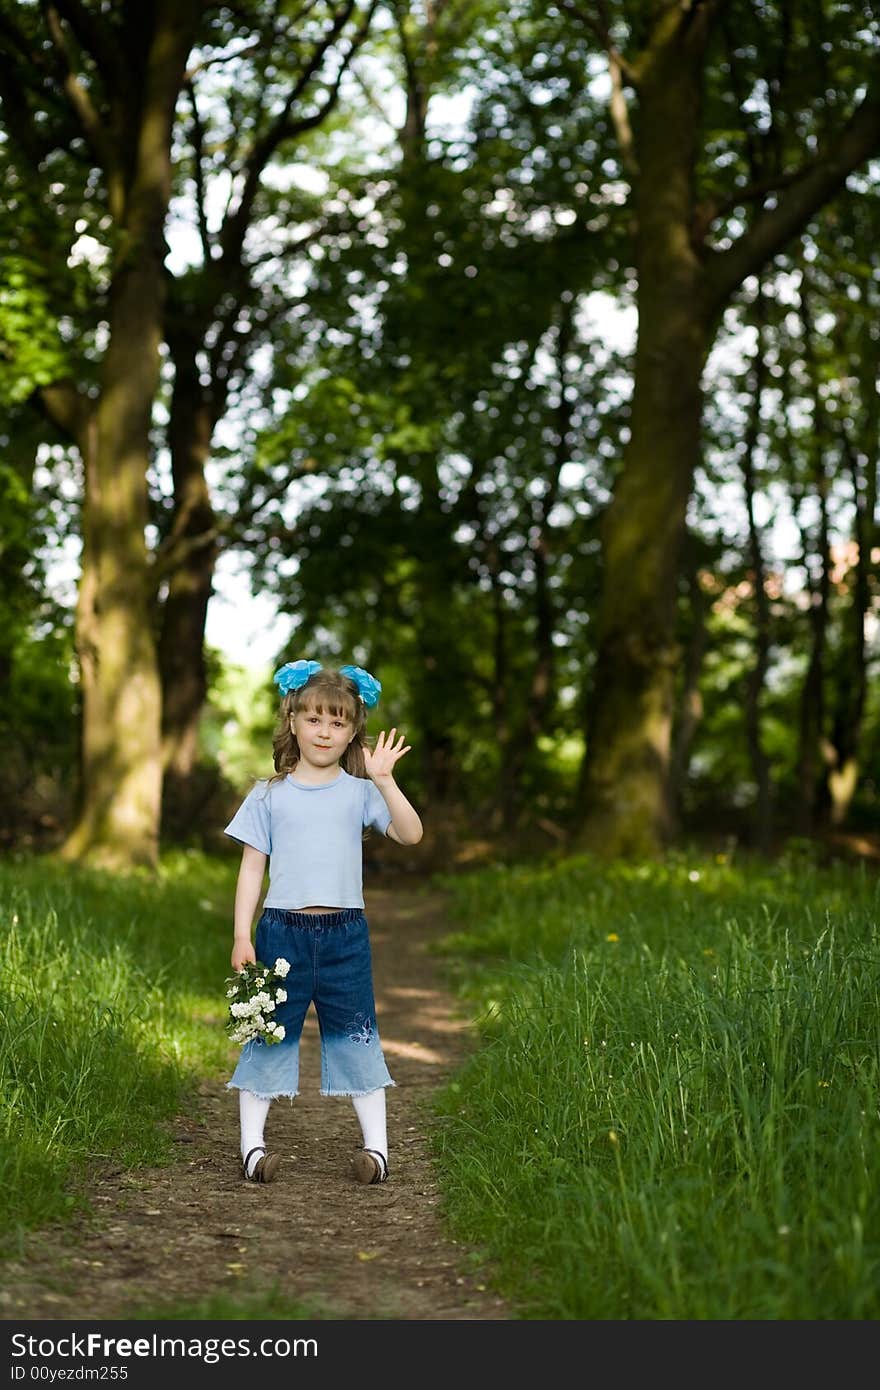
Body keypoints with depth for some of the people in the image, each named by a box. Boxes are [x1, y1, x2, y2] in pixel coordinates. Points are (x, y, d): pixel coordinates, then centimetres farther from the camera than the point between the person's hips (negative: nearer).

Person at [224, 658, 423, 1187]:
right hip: (283, 929, 0)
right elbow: (252, 867, 5)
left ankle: (377, 1146, 10)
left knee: (357, 1035, 5)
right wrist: (242, 935, -2)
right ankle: (252, 1145, 10)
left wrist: (384, 780, -18)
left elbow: (410, 834, -8)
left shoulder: (359, 791, 4)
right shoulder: (268, 796, 4)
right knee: (269, 1034, 4)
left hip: (345, 932, 0)